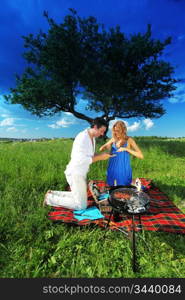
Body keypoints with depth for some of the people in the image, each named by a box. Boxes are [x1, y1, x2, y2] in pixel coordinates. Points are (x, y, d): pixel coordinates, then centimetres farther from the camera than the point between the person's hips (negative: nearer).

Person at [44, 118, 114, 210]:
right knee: (81, 206, -4)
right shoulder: (82, 137, -22)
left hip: (81, 173, 10)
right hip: (75, 174, -10)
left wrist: (101, 154, -1)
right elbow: (82, 160, -28)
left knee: (79, 197, 24)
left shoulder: (92, 138, 8)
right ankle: (50, 199, 6)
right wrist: (100, 157, -21)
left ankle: (52, 194, 26)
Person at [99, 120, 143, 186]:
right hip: (112, 170, 3)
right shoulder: (113, 139, 3)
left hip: (123, 170, -3)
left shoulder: (129, 140, -7)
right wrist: (106, 147, -11)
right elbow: (101, 149, 11)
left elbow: (141, 155, -13)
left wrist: (126, 149, -22)